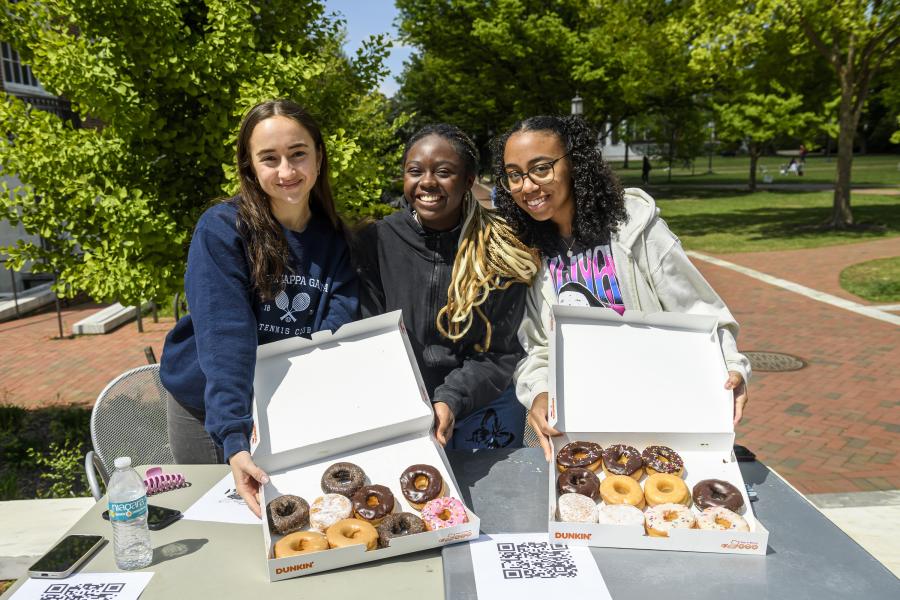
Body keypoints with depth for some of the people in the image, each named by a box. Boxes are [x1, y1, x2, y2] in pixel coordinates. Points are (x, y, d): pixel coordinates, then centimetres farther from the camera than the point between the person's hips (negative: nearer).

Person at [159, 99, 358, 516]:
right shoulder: (221, 229, -21)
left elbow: (339, 334, -16)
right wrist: (234, 440, -42)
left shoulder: (334, 237, -8)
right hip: (210, 404, -3)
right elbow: (225, 340, -31)